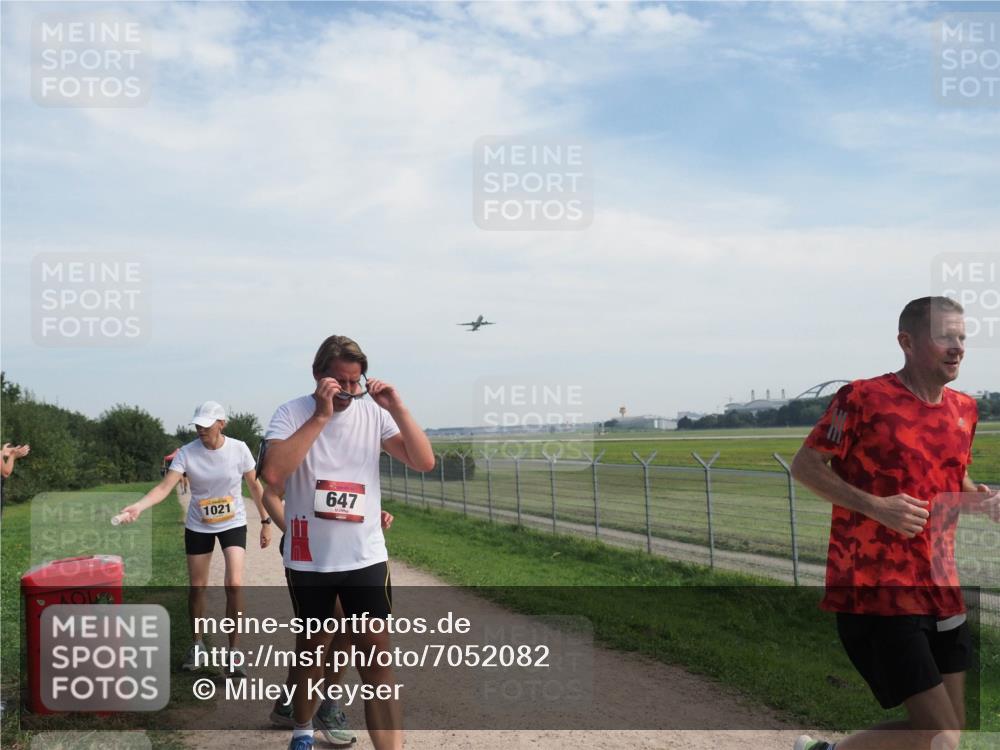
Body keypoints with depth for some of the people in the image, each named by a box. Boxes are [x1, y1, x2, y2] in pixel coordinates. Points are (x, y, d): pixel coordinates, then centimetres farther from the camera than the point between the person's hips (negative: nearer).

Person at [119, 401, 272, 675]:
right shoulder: (186, 452, -15)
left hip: (233, 524, -1)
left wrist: (265, 522, 0)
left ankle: (233, 650, -2)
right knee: (197, 588, 9)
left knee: (235, 584, -16)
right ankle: (197, 645, 31)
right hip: (198, 527, 1)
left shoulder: (239, 449, -14)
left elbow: (255, 486, -2)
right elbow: (165, 486, -23)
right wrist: (138, 506, -40)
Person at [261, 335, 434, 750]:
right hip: (308, 560, 0)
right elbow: (273, 475, -25)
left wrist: (396, 408, -17)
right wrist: (320, 416, -26)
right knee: (311, 646, 17)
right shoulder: (292, 413, -8)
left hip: (366, 558, 1)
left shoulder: (373, 412, -2)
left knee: (376, 655, -4)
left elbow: (424, 462, -7)